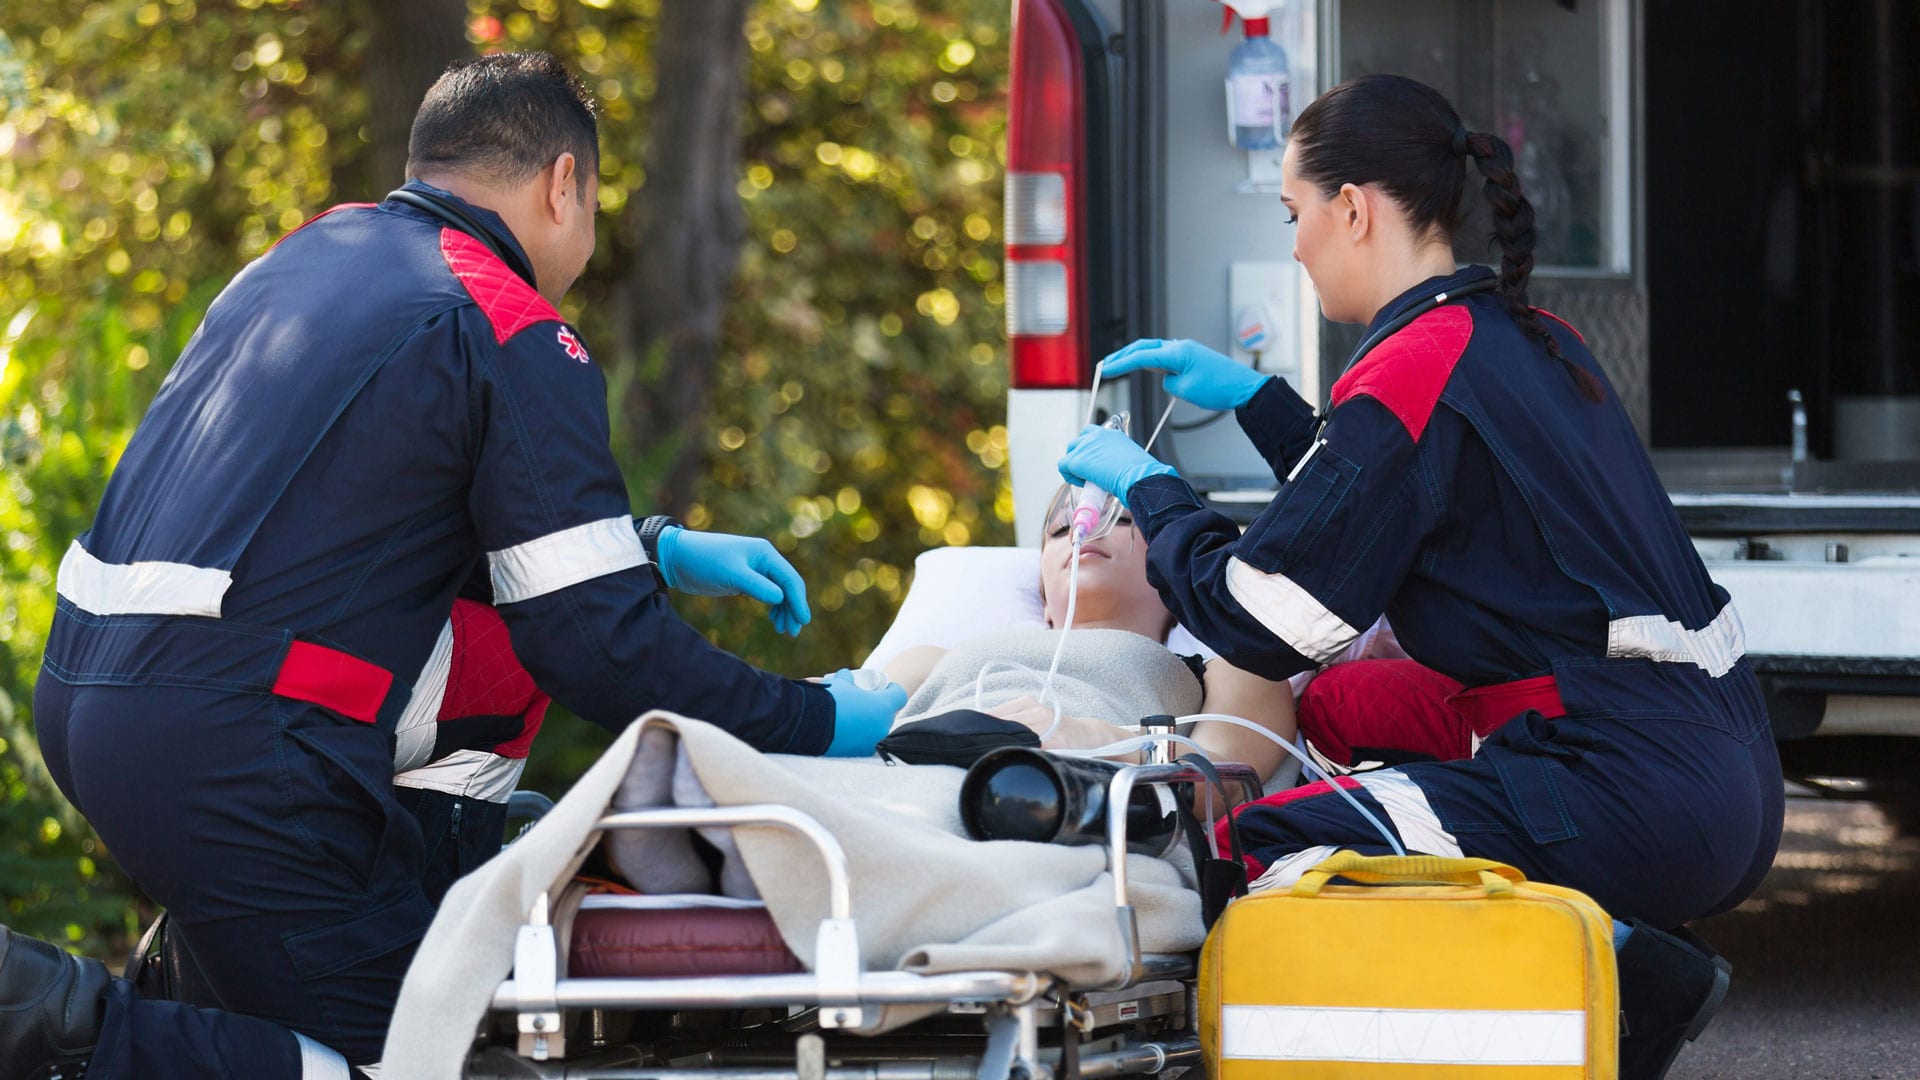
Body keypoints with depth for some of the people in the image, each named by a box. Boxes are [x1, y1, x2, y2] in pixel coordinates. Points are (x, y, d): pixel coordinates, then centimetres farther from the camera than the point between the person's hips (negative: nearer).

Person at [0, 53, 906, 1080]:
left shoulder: (306, 255, 18)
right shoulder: (518, 340, -6)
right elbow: (600, 648, -8)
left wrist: (654, 549, 29)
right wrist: (815, 722, 4)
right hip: (231, 753, -9)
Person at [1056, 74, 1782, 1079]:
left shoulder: (1414, 373, -11)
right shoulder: (1532, 342, 17)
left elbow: (1262, 624, -9)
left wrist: (1148, 490, 7)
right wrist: (1253, 397, 34)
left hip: (1632, 797, -10)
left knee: (1261, 853, -12)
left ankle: (1611, 966, -13)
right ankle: (1642, 965, 8)